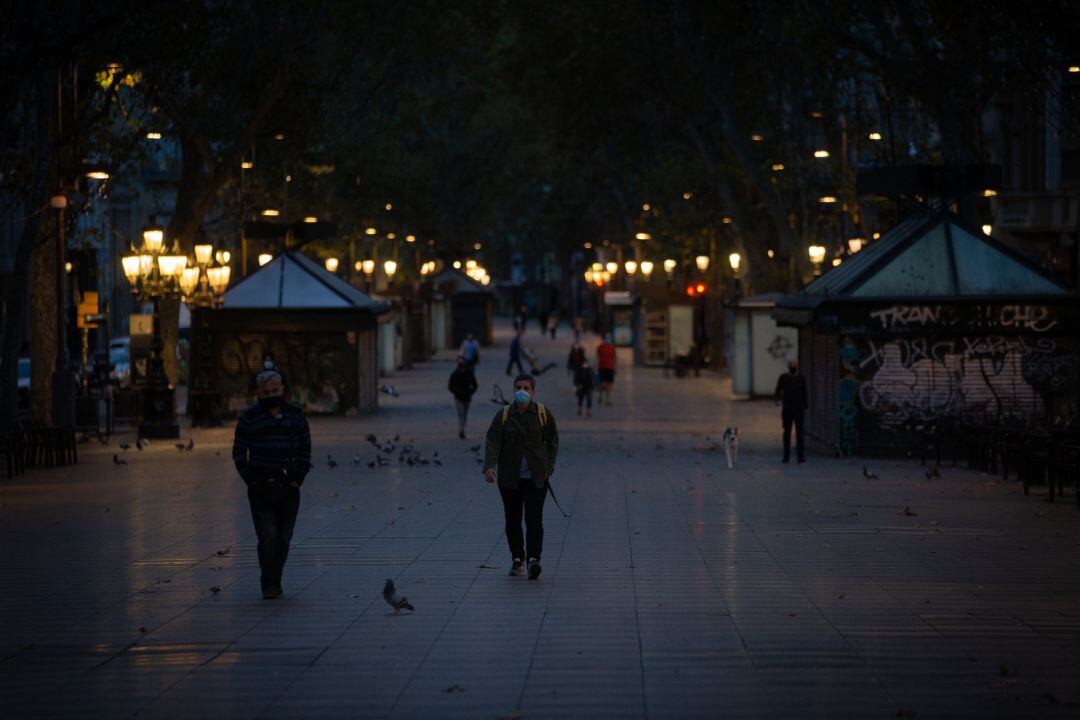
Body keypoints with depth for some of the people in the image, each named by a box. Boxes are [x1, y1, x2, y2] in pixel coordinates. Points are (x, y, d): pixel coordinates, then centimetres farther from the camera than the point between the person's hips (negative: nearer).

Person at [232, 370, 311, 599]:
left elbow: (305, 449, 10)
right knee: (268, 537, -11)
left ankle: (275, 581, 17)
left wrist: (298, 479, 0)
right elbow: (239, 453, 3)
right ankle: (269, 585, -5)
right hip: (260, 489, -2)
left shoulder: (295, 415, 6)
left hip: (288, 486, 2)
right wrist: (251, 481, -6)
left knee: (283, 539, 5)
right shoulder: (249, 418, 0)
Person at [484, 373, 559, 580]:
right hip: (510, 477, 1)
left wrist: (548, 467, 2)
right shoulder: (503, 415, -1)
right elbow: (492, 442, -11)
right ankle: (517, 559, 20)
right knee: (512, 519, 8)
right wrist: (490, 466, -26)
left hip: (536, 477, -1)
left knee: (534, 518, -14)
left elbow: (552, 441, 10)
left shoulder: (543, 414, 1)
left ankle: (534, 558, -22)